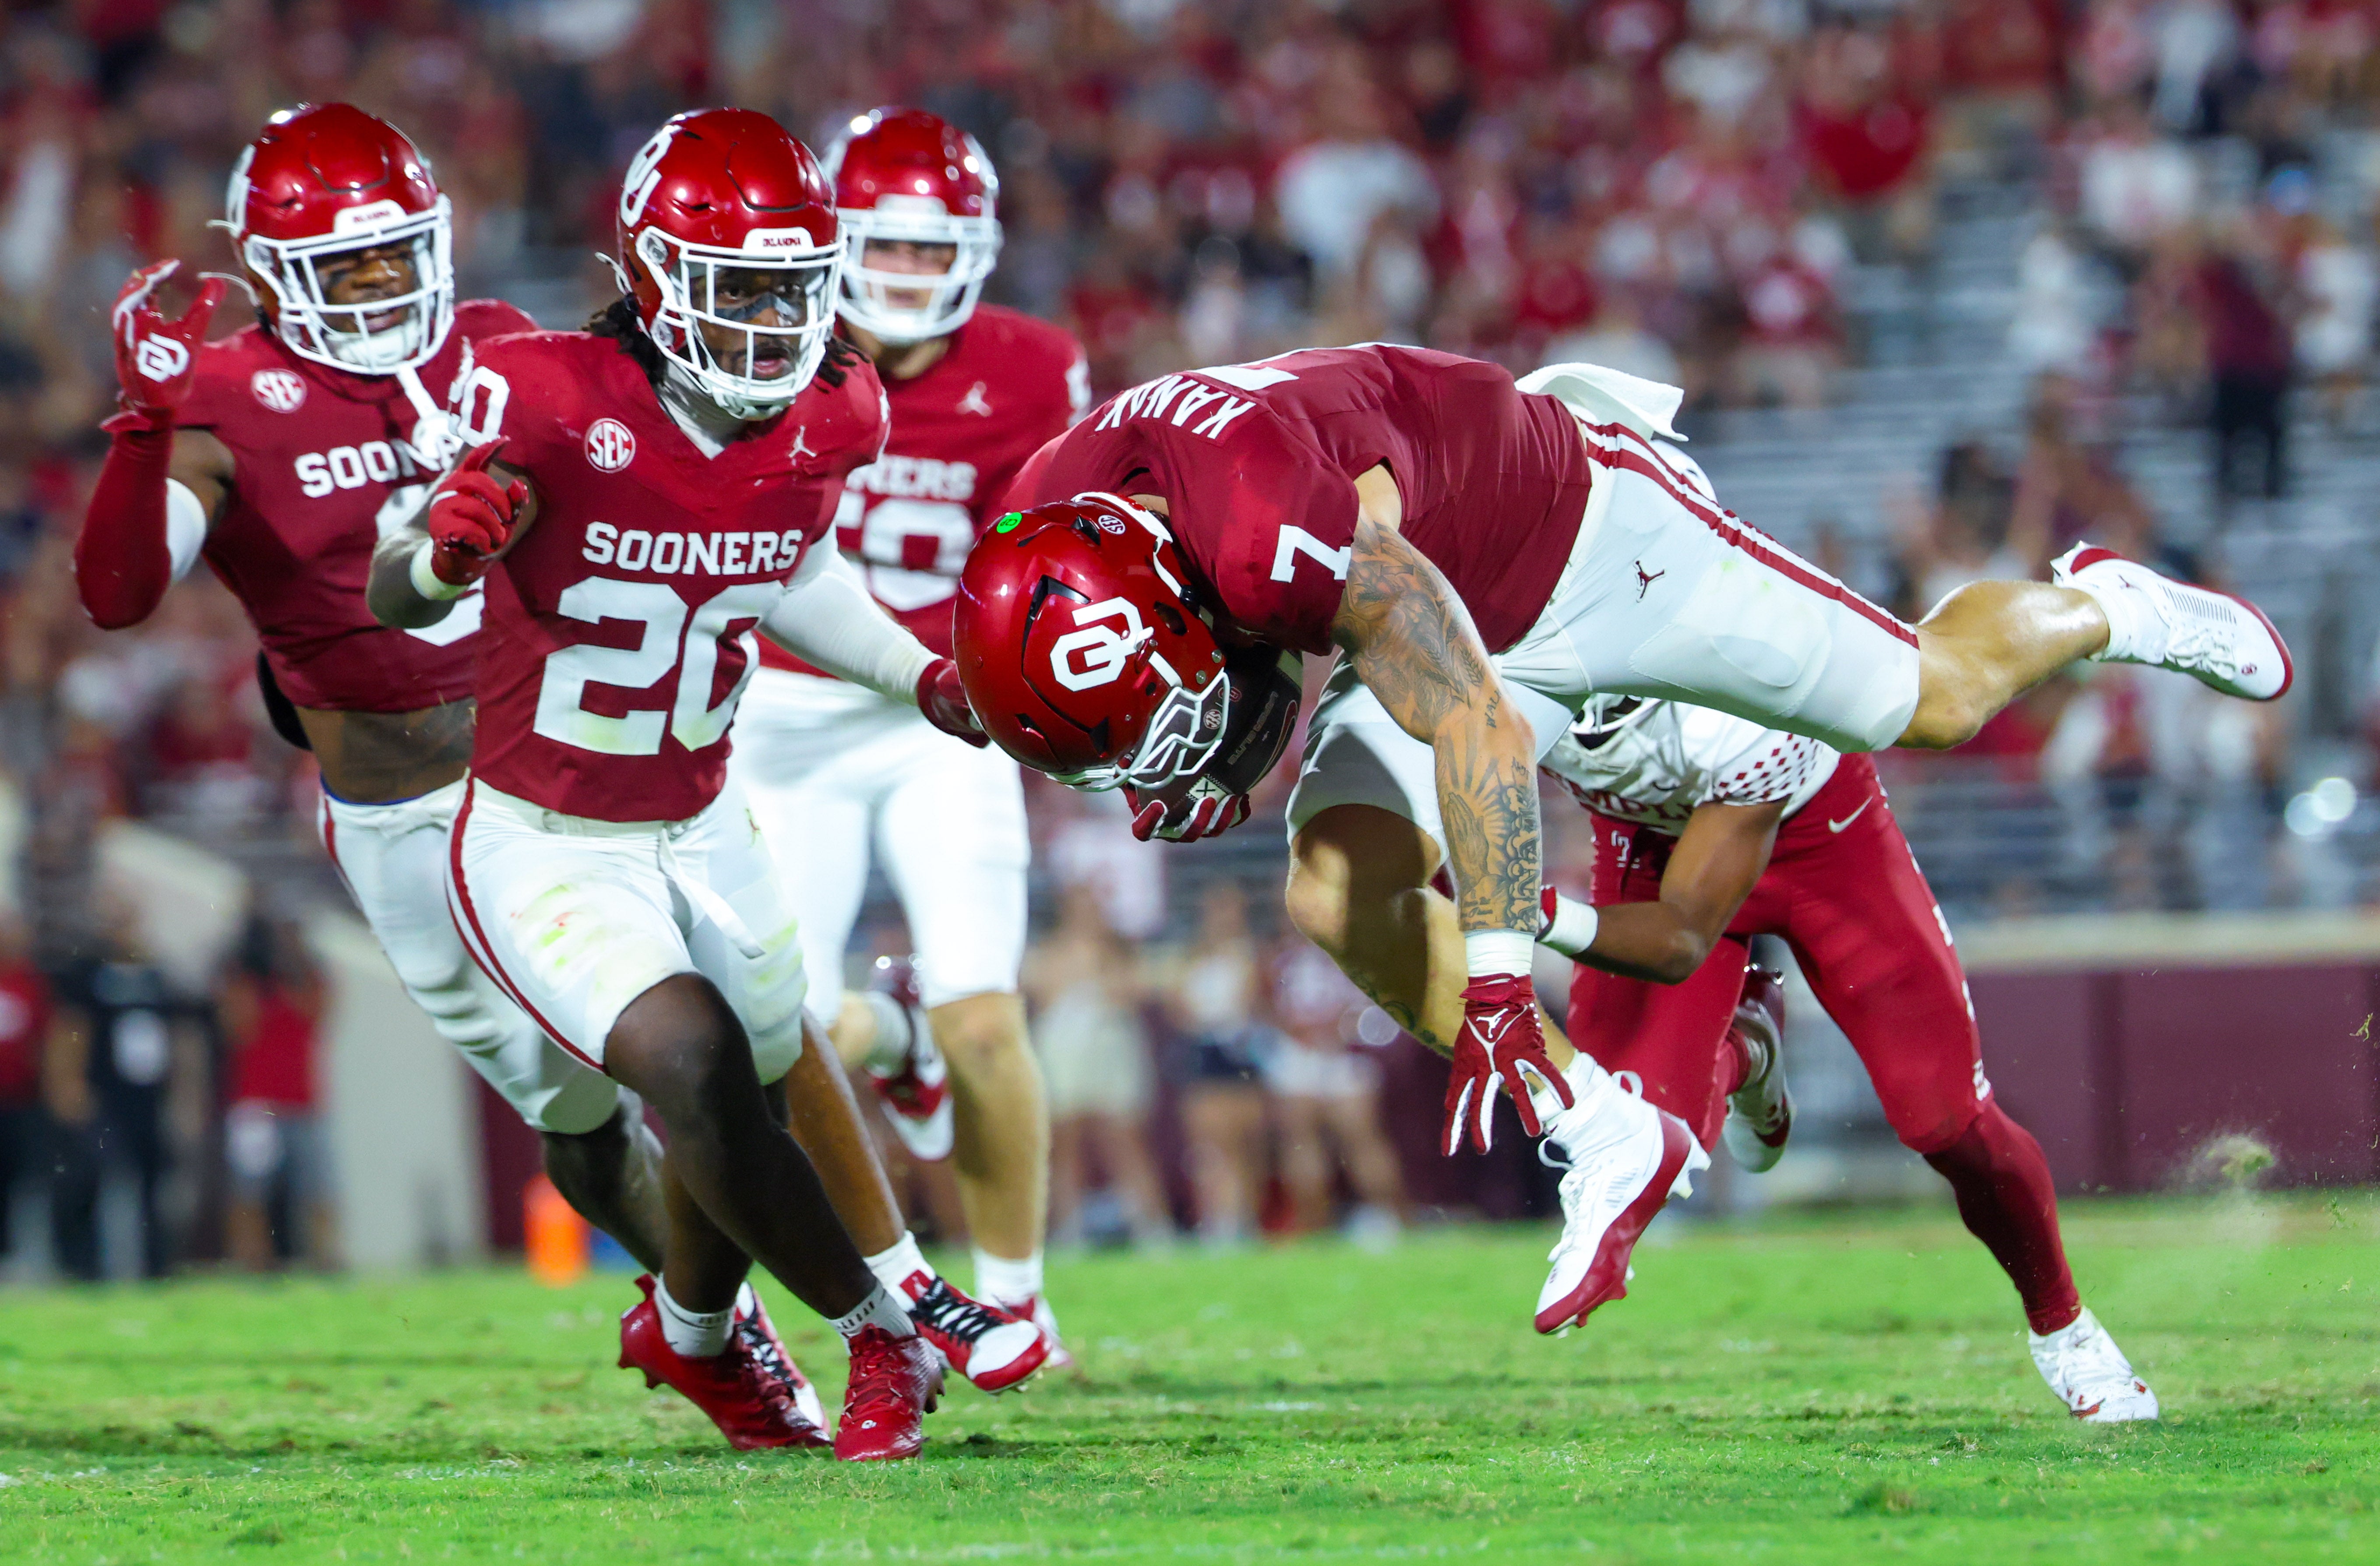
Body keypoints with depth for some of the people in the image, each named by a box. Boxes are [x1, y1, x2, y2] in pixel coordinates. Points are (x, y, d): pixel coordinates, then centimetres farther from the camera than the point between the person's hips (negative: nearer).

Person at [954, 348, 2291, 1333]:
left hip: (1585, 533, -7)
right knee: (1339, 895, -12)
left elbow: (1475, 726, -40)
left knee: (1939, 701, 6)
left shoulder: (1283, 534, -44)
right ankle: (1608, 1139, 0)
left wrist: (1498, 985, -38)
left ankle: (2104, 610, 40)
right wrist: (1218, 773, -12)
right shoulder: (1051, 525, -18)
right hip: (1461, 606, 7)